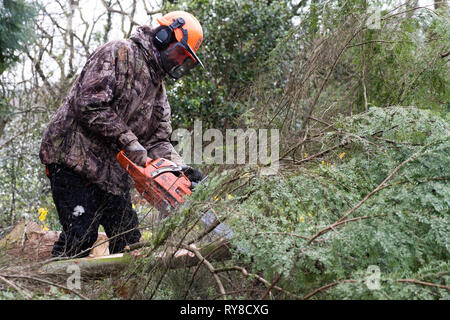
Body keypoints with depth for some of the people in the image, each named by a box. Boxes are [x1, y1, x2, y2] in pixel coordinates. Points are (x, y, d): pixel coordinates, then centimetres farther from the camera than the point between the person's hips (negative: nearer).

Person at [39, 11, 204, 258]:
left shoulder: (158, 89, 18)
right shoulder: (119, 53, -8)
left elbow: (158, 139, 12)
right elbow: (90, 104, -19)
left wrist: (182, 169, -6)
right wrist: (129, 141, -17)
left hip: (113, 171, 9)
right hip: (73, 156, -8)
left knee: (128, 241, 5)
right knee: (80, 236, -14)